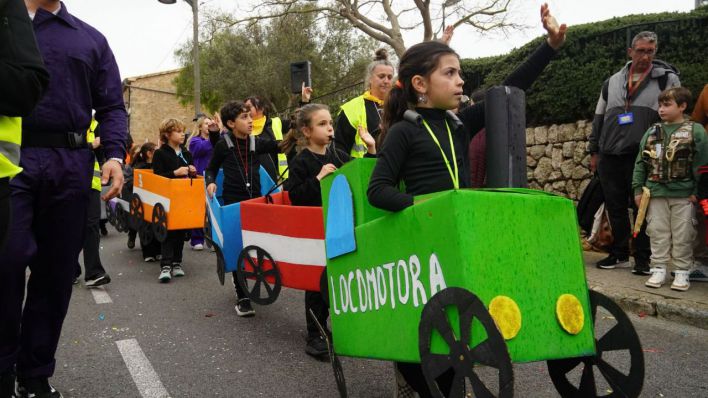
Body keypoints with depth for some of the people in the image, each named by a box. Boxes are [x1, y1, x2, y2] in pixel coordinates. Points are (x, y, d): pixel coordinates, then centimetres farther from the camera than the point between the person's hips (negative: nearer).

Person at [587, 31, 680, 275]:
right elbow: (599, 118, 18)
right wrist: (594, 151, 14)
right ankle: (619, 254, 20)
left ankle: (643, 258, 9)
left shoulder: (667, 79, 5)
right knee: (615, 207, 8)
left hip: (643, 156, -3)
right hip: (610, 156, 4)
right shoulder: (612, 82, 16)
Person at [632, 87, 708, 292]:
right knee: (658, 233, 7)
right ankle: (658, 270, 16)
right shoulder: (652, 133, 9)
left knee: (682, 235, 4)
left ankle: (682, 272, 14)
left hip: (684, 195, -3)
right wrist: (638, 189, 5)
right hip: (656, 193, 3)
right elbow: (640, 163, 10)